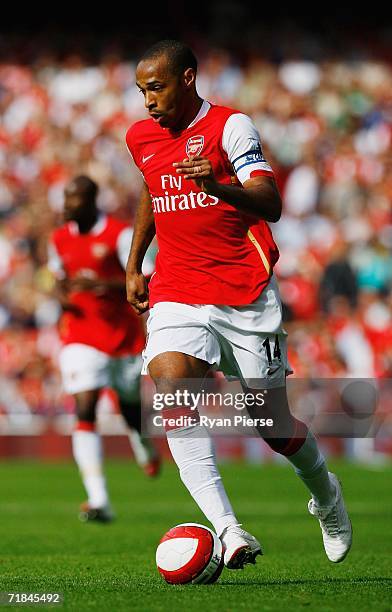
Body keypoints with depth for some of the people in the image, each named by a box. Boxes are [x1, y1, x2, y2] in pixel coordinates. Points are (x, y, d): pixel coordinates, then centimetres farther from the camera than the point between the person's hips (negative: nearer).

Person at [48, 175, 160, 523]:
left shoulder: (120, 234, -11)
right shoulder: (59, 240, 5)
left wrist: (106, 285, -30)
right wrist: (63, 296, -1)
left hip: (125, 334, -2)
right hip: (81, 336, 2)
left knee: (131, 408, 13)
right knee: (85, 410, -16)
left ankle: (147, 452, 52)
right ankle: (98, 501, -22)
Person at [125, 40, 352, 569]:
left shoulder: (230, 126, -7)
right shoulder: (140, 138, 12)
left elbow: (271, 205, -19)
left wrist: (218, 185, -37)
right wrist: (134, 265, 28)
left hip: (246, 295, -4)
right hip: (176, 296, 4)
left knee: (274, 425, 3)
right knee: (171, 393, -25)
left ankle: (324, 491, 39)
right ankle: (227, 530, -33)